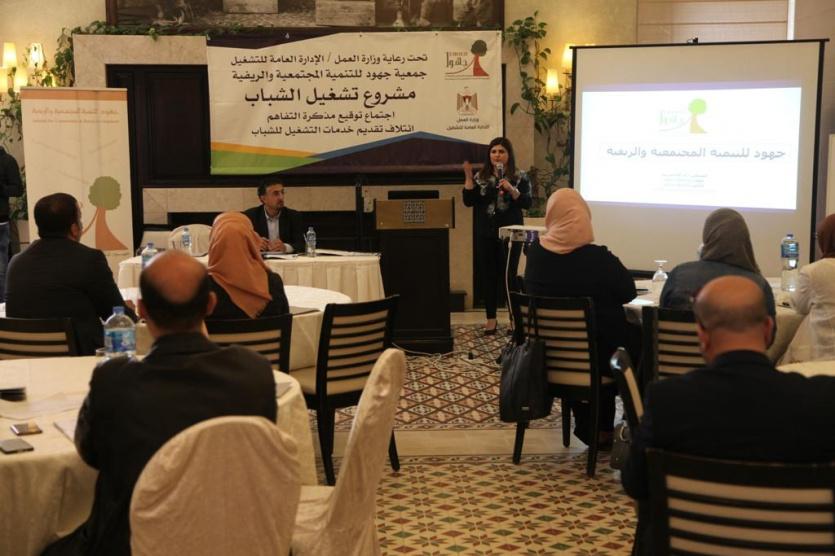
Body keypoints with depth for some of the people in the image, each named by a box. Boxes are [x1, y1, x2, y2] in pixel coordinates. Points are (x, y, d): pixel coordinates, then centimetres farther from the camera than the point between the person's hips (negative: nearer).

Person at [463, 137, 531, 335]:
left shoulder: (520, 177, 0)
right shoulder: (481, 177, 8)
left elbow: (527, 203, -8)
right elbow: (468, 201, 0)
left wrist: (511, 189, -21)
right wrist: (468, 176, -7)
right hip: (485, 234, 3)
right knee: (488, 275, 6)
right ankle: (491, 318, 14)